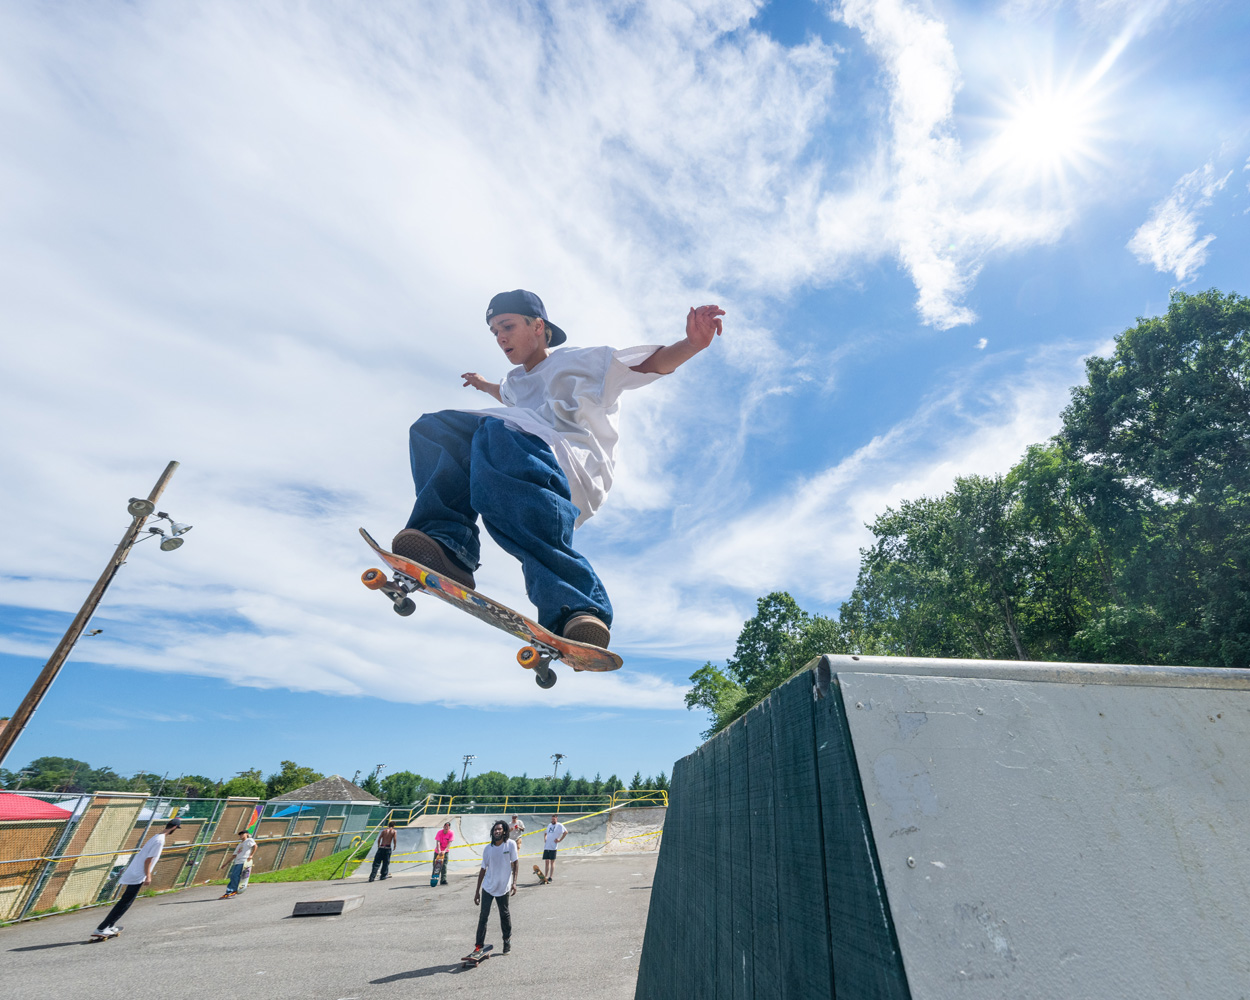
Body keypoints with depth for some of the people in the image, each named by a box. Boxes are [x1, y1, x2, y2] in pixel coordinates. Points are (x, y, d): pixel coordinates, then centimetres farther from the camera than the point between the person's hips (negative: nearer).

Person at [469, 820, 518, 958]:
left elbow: (514, 864, -6)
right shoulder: (487, 848, -5)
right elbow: (483, 869, 3)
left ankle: (507, 942, 33)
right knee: (483, 916, -2)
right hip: (487, 887, 1)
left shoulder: (511, 844, -12)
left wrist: (514, 882, -13)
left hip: (503, 888, -1)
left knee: (505, 915, 13)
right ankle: (479, 946, 12)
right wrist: (477, 891, 5)